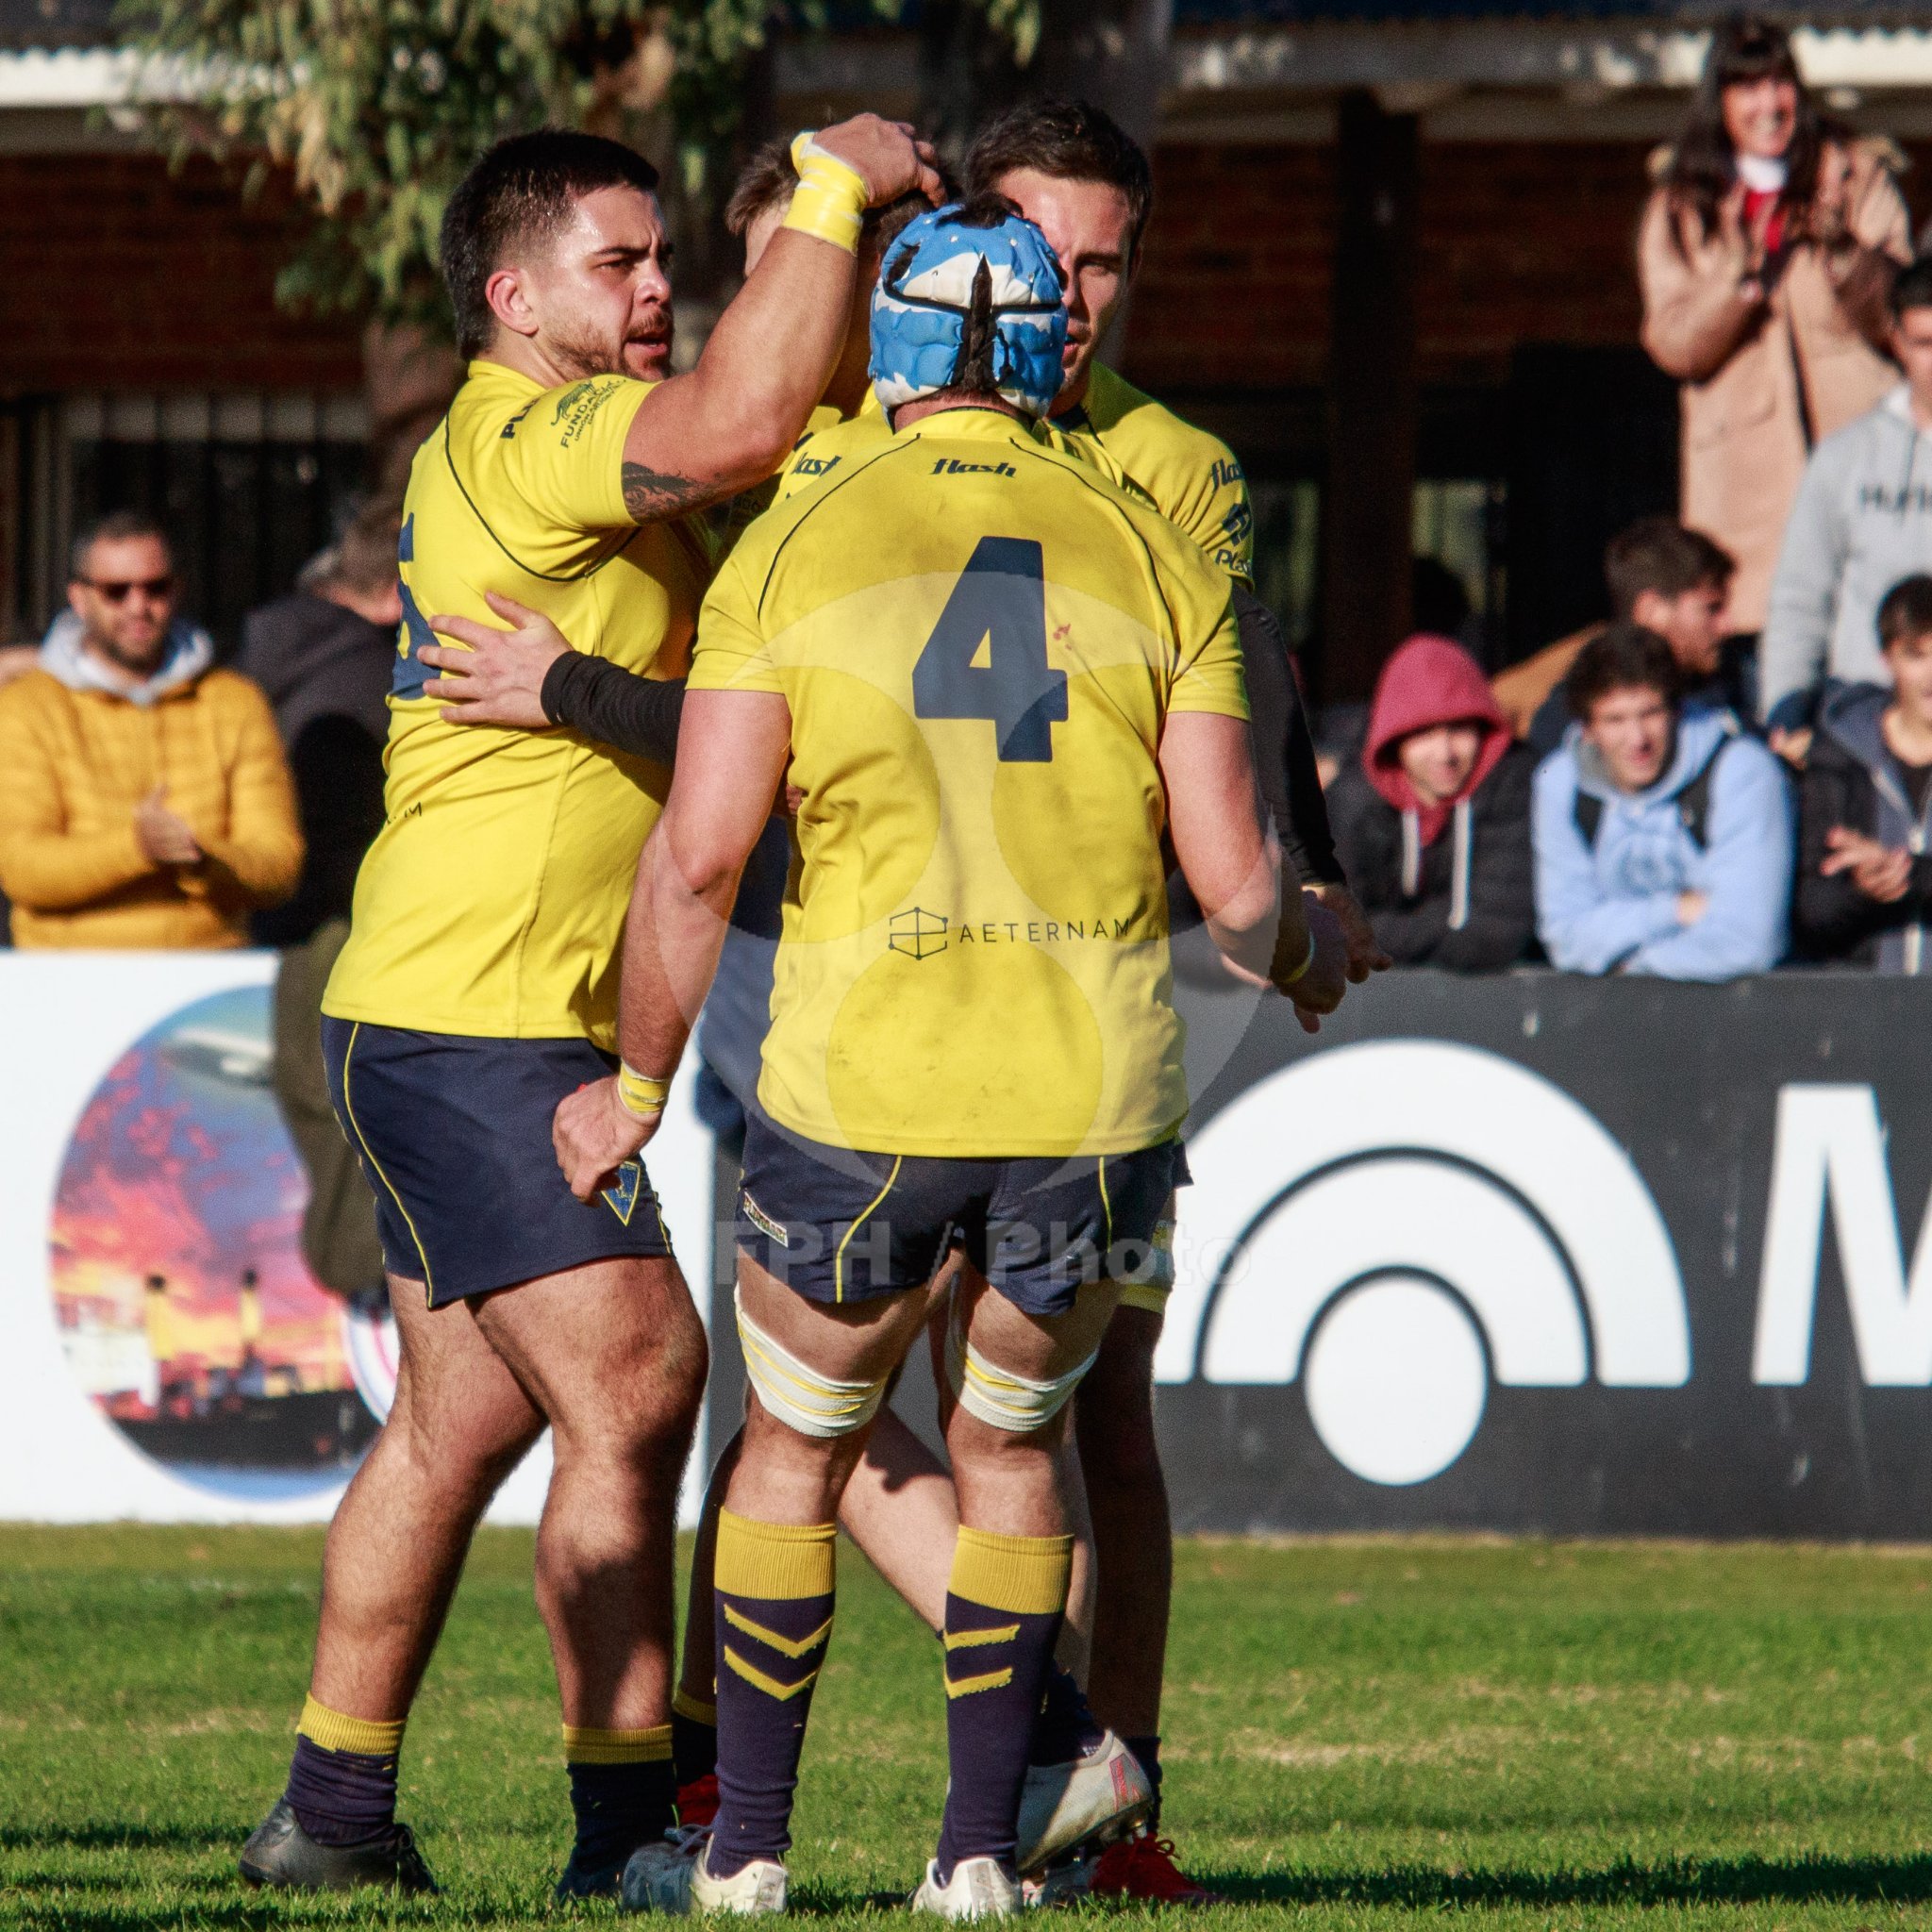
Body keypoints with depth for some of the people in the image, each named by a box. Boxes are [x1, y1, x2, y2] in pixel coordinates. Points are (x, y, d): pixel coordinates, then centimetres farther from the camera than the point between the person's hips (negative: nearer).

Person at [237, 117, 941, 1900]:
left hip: (450, 1031, 10)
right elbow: (742, 423, -30)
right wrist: (833, 189, -20)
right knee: (632, 1382, -13)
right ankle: (627, 1835, -12)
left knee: (467, 1417, 13)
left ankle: (334, 1813, 19)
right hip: (475, 1020, -10)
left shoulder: (535, 452, 18)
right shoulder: (518, 444, -14)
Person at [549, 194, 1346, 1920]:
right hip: (1096, 1102, 2)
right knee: (1011, 1449, 23)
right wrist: (1303, 952, 24)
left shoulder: (794, 548, 0)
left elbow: (699, 856, -5)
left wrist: (637, 1090, 7)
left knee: (796, 1446, 21)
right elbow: (1230, 876, 2)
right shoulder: (1152, 557, 4)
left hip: (859, 1097, -1)